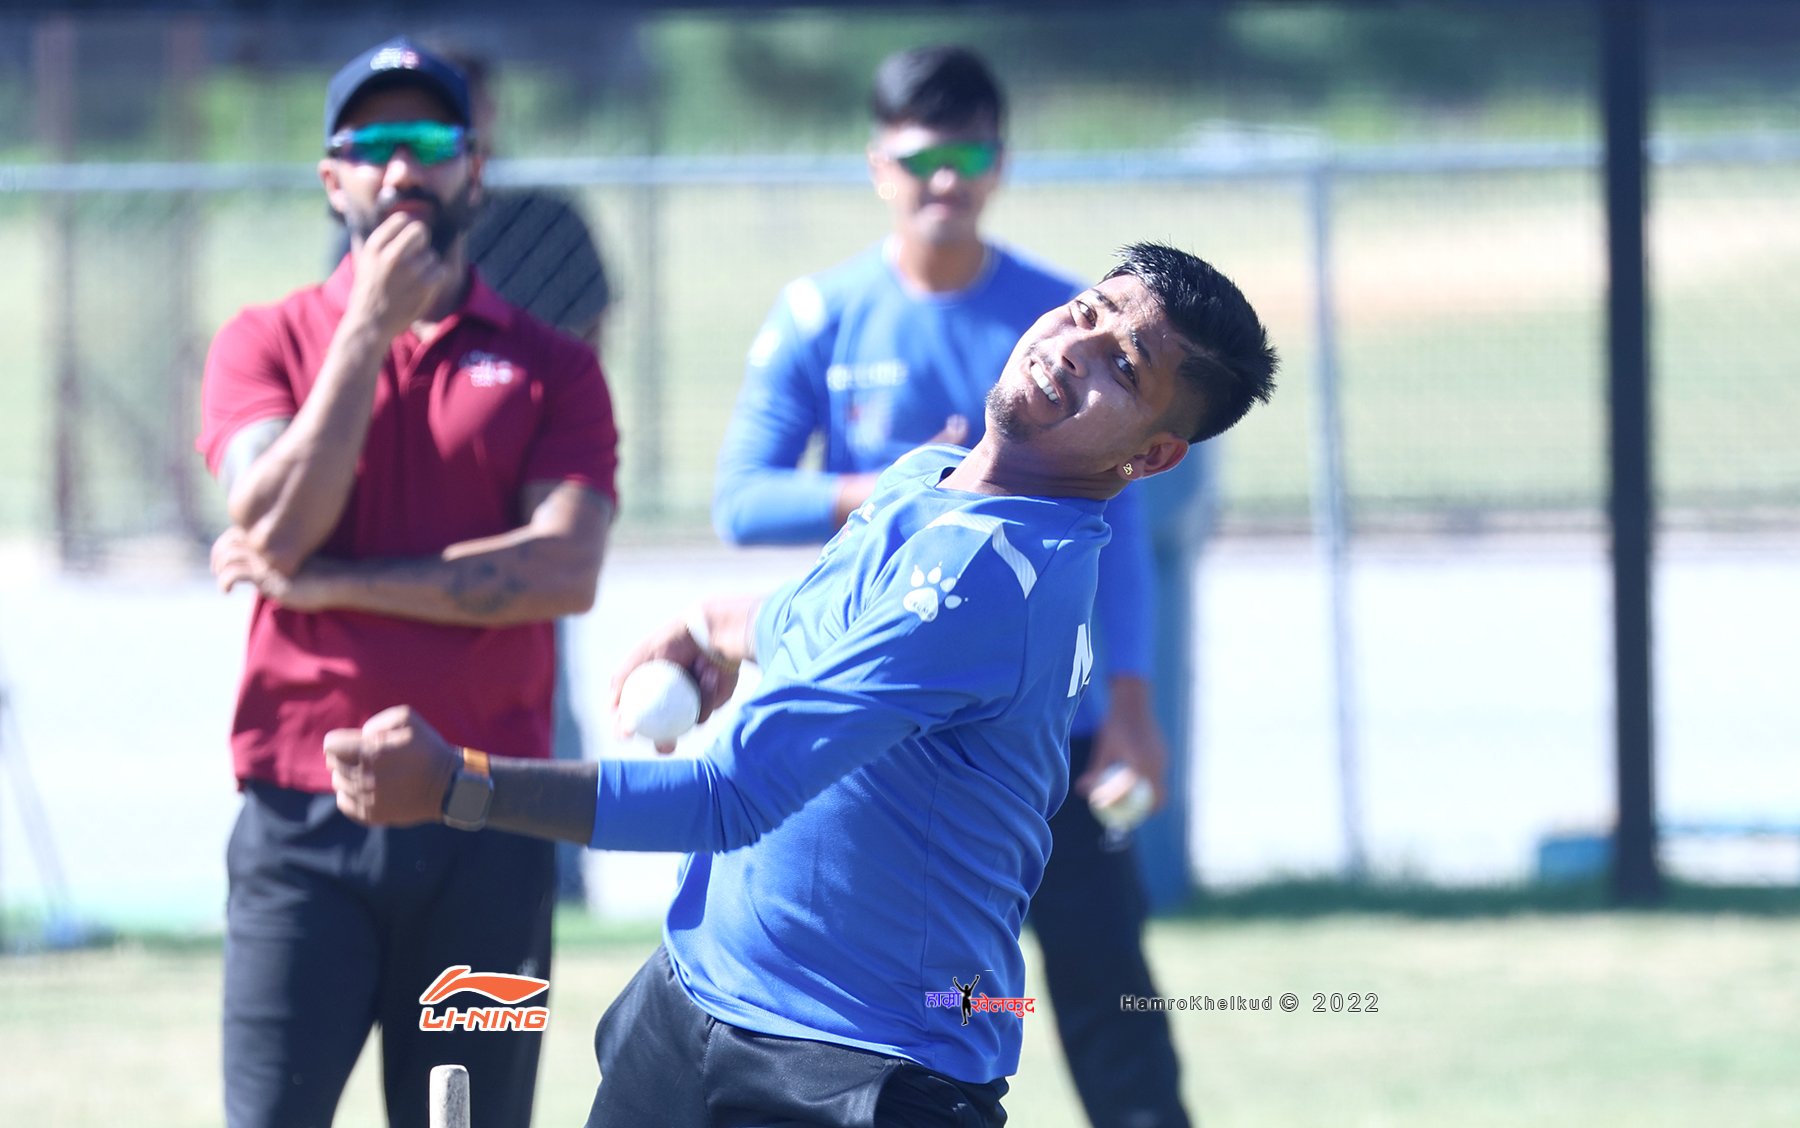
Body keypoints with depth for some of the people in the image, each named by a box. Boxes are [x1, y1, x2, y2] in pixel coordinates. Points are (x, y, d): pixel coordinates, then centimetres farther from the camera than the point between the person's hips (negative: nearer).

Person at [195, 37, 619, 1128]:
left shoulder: (553, 365, 7)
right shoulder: (268, 341, 8)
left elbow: (565, 571, -8)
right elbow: (274, 526, -9)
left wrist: (330, 580, -9)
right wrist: (371, 328, -9)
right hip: (305, 825, -1)